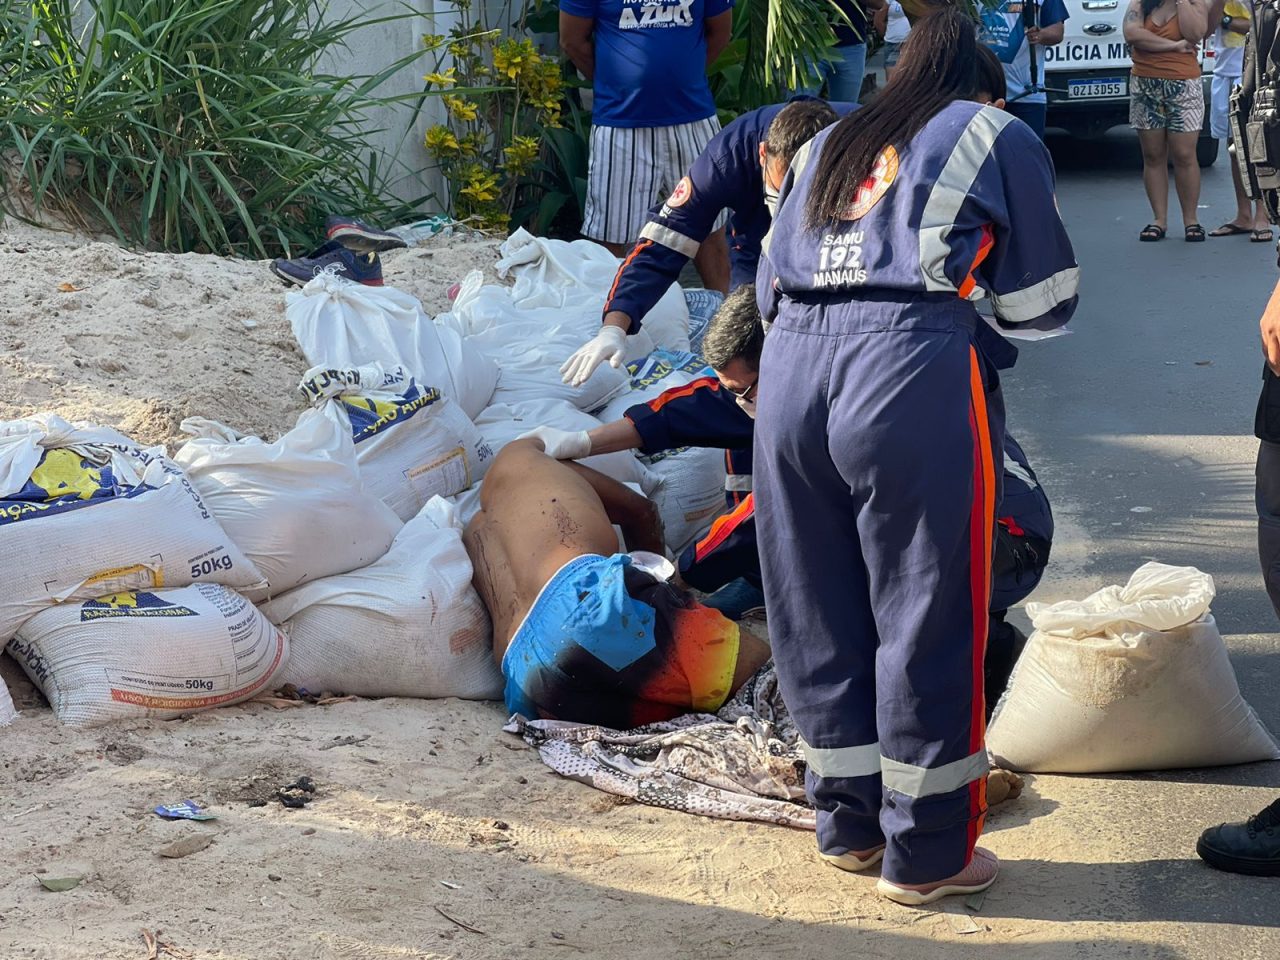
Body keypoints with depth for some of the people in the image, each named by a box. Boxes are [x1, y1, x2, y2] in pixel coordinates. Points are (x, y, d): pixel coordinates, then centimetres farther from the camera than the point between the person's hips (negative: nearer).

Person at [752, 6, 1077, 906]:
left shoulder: (825, 147, 26)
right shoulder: (998, 137, 13)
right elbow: (1043, 300, 14)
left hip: (791, 361, 5)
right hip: (916, 371, -5)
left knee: (819, 614, 14)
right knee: (928, 621, 4)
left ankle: (848, 823, 25)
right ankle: (926, 852, 11)